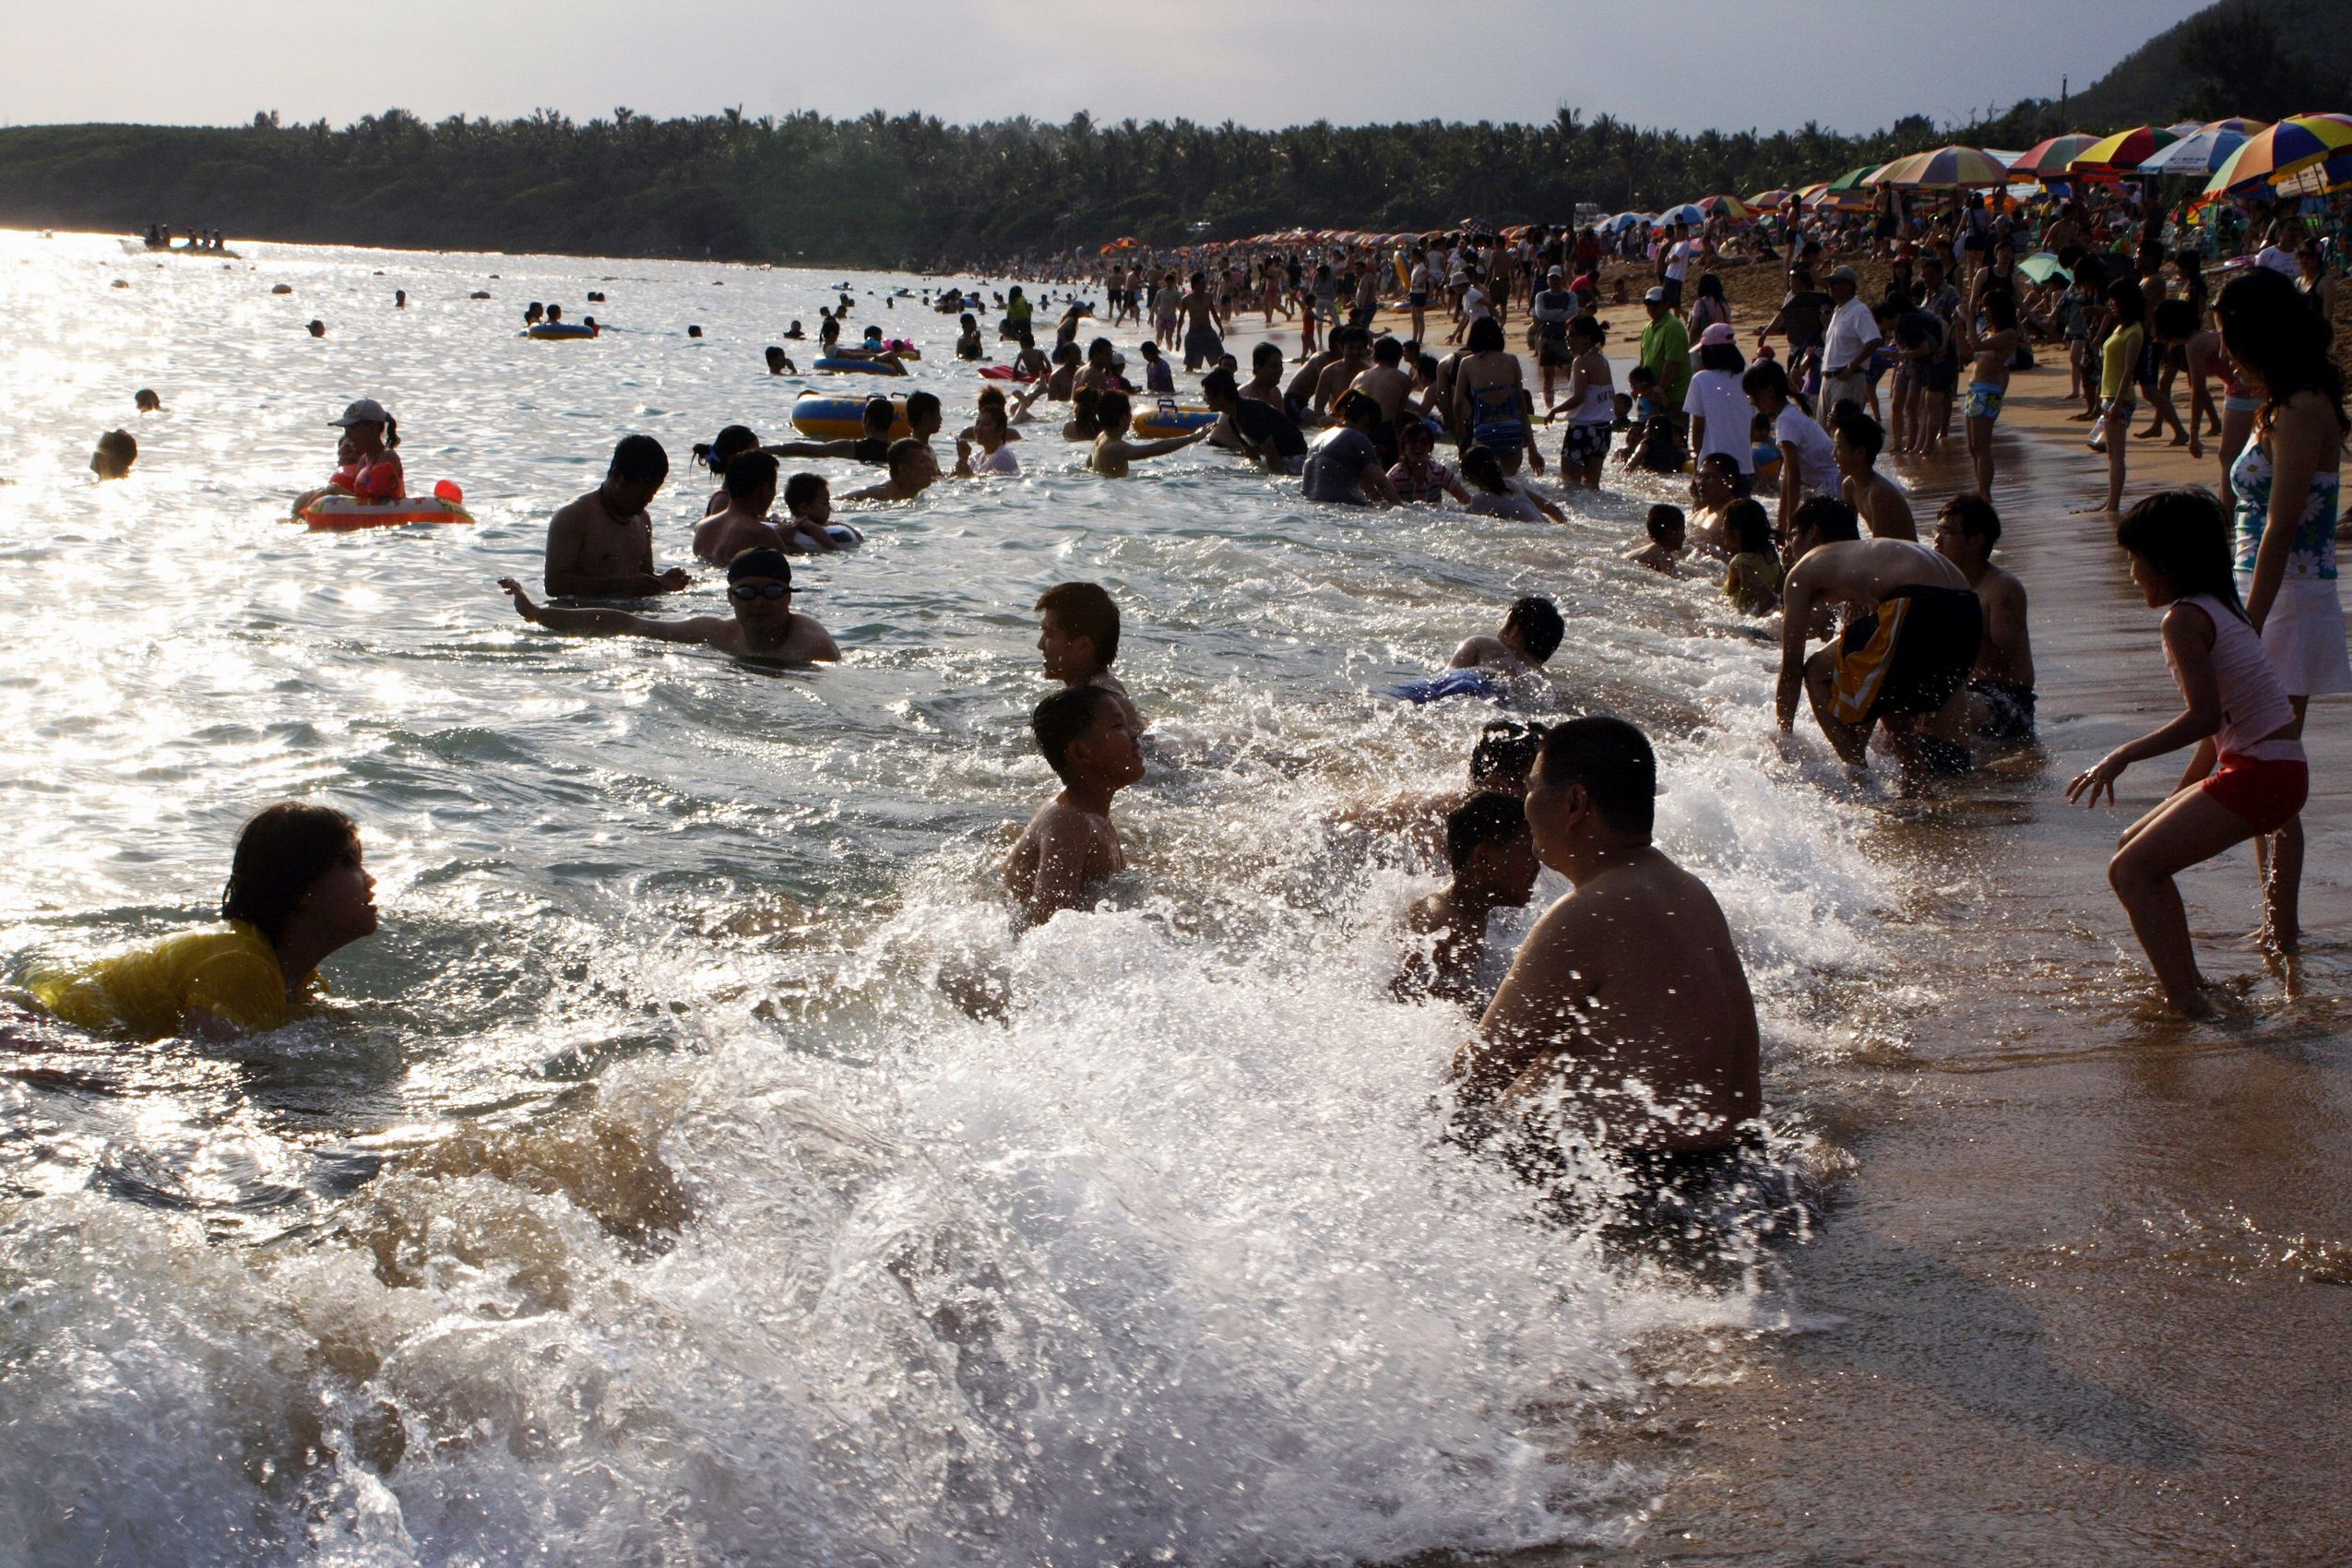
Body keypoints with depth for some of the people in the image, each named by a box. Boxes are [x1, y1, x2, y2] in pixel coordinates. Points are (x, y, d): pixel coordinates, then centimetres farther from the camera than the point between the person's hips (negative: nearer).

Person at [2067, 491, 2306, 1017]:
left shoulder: (2184, 619, -13)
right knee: (2136, 846, 19)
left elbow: (2204, 717, -22)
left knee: (2130, 870, -9)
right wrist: (2176, 799, 27)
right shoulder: (2219, 609, 17)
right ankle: (2187, 983, 23)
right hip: (2275, 771, 10)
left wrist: (2122, 756, -15)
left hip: (2258, 776, -10)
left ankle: (2188, 1002, -13)